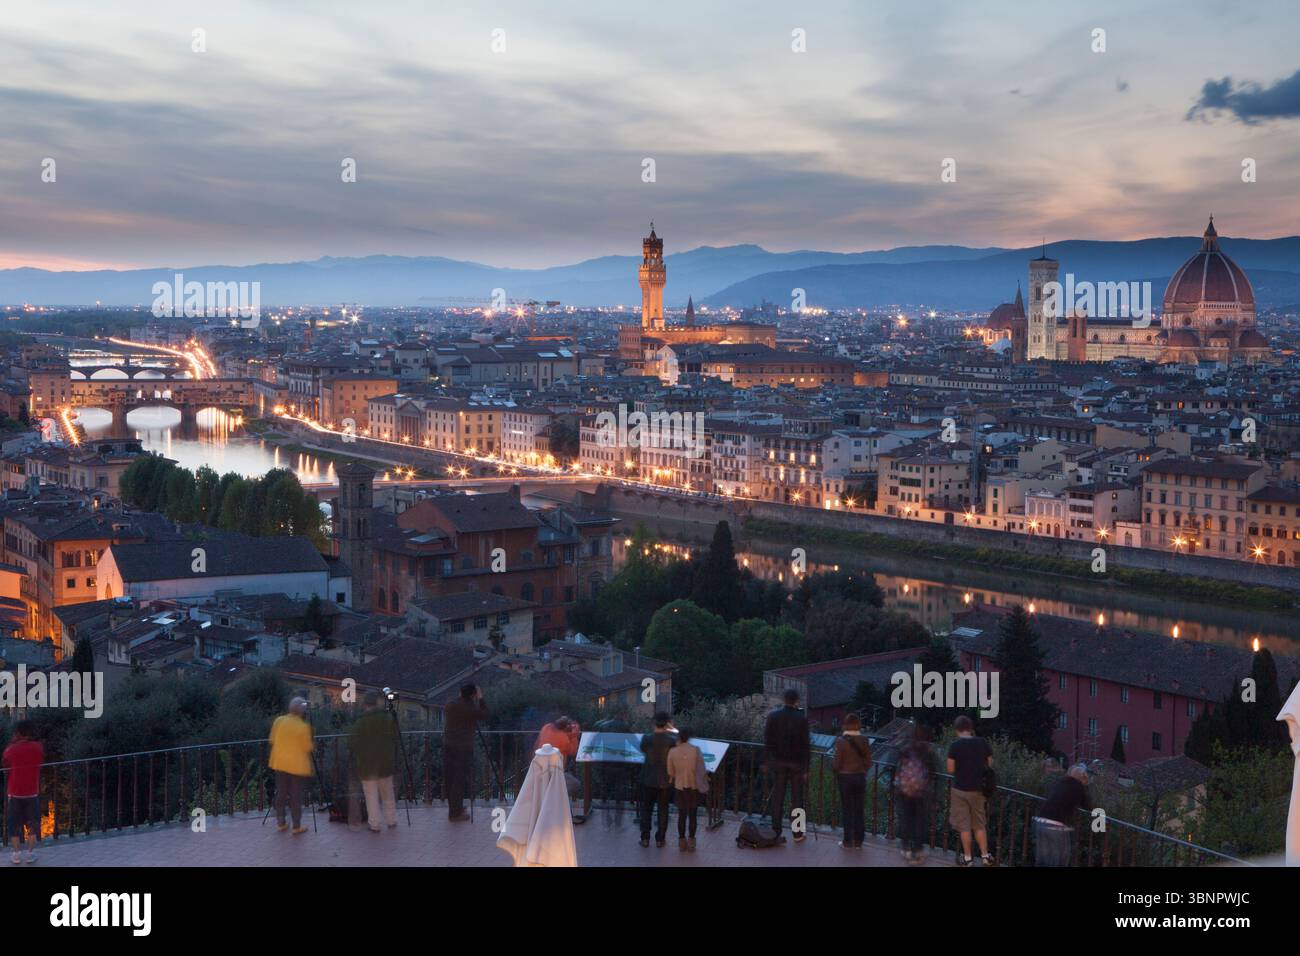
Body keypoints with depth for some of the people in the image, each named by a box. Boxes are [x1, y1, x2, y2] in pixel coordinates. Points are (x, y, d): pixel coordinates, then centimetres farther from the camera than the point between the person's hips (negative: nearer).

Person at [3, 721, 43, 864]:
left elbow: (5, 765, 5)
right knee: (32, 823, 13)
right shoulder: (38, 748, -8)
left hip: (15, 793, -1)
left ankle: (16, 854, 14)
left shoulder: (11, 749, -12)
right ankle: (30, 853, 14)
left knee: (15, 823, 12)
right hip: (32, 792, 1)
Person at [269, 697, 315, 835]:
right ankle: (296, 826, 7)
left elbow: (272, 741, 6)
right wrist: (313, 745, 11)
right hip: (297, 765, -4)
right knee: (295, 796, 3)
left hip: (280, 763, 4)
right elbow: (308, 748, -10)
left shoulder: (278, 721, -3)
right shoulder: (304, 727, -16)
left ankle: (281, 823, 20)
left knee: (281, 794, 14)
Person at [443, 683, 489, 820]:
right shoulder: (470, 709, -13)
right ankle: (455, 813, 4)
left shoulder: (449, 706, 5)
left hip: (448, 746, 7)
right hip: (463, 748, -6)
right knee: (460, 780, 0)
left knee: (450, 779, 15)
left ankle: (454, 808, 27)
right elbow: (487, 715, -2)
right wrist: (480, 699, 5)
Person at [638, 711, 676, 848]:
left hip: (648, 780, 0)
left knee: (646, 808, 14)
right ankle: (660, 839, 17)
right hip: (665, 780, 0)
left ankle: (645, 838, 15)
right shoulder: (671, 740, -17)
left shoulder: (647, 738, -15)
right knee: (663, 809, 12)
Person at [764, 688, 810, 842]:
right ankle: (798, 834, 11)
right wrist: (806, 769, -4)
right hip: (796, 764, -2)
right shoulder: (802, 719, -13)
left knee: (777, 796, 10)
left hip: (778, 762, 2)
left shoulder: (773, 716, -5)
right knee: (796, 799, 7)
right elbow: (805, 746, -10)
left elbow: (767, 741, -1)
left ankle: (776, 831, 14)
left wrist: (767, 760, 10)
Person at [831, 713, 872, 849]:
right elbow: (868, 763, 1)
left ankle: (848, 842, 11)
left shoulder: (841, 741, -14)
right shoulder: (864, 741, -4)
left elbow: (836, 764, -12)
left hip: (845, 777, -3)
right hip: (860, 777, 3)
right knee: (859, 810, 10)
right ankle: (858, 841, 15)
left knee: (847, 810, 6)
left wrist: (832, 762, 9)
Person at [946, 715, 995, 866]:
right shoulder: (982, 742, -4)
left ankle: (967, 858, 13)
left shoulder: (955, 745, -13)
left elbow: (951, 769, -11)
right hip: (978, 789, 3)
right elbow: (990, 764, 5)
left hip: (961, 789, -3)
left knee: (964, 826, 7)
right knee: (980, 824, 16)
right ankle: (985, 856, 17)